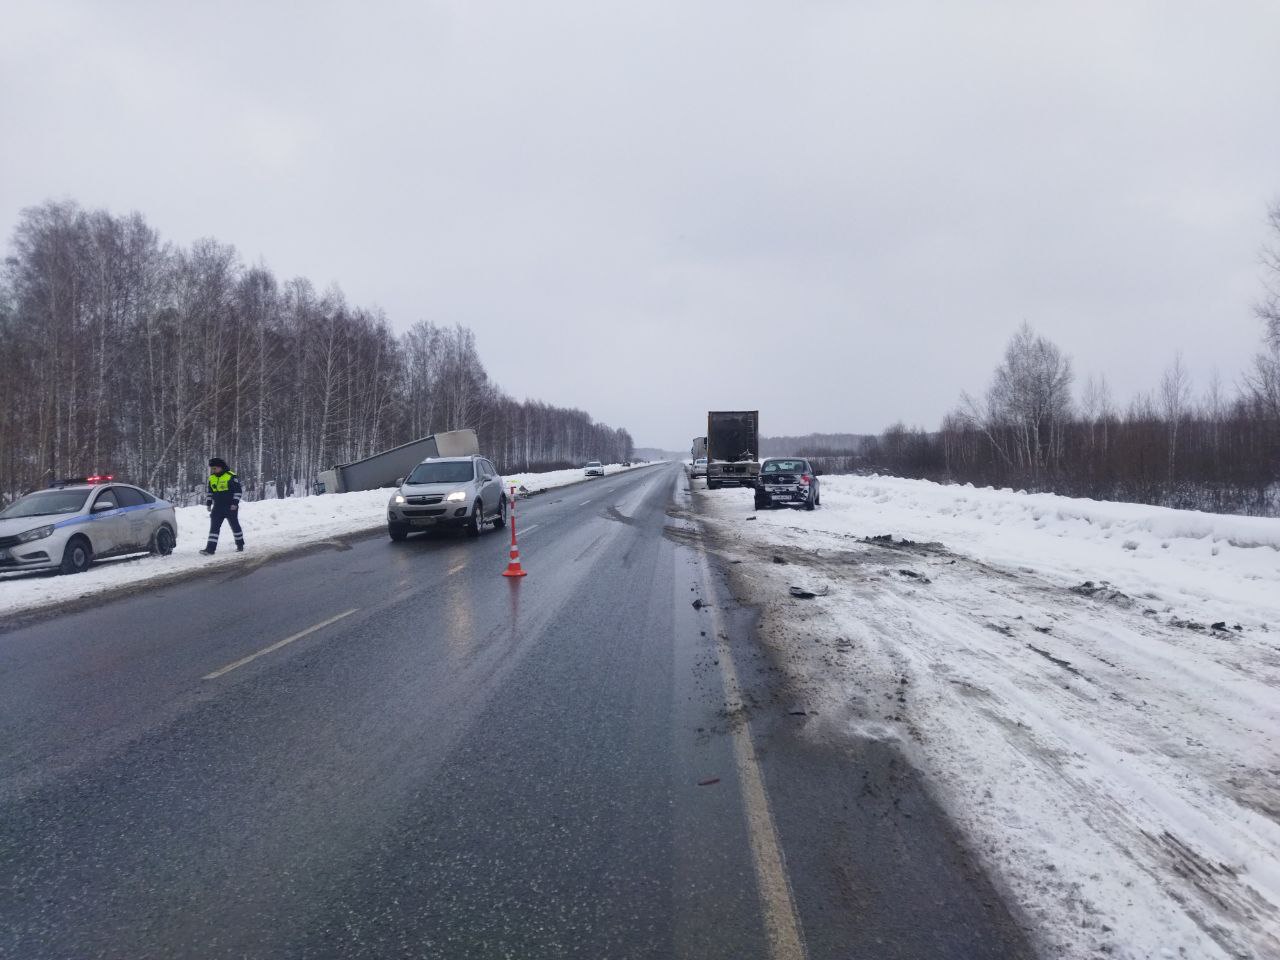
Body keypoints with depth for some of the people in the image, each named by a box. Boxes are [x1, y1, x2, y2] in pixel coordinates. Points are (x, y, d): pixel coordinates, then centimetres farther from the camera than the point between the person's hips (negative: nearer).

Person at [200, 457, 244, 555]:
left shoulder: (231, 476, -11)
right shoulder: (211, 478, 9)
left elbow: (238, 491, -10)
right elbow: (209, 492, 21)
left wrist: (235, 503, -15)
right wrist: (208, 503, 13)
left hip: (230, 507, -5)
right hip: (217, 507, 5)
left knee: (235, 525, 8)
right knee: (214, 527, -4)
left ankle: (240, 544, 25)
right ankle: (210, 548, -9)